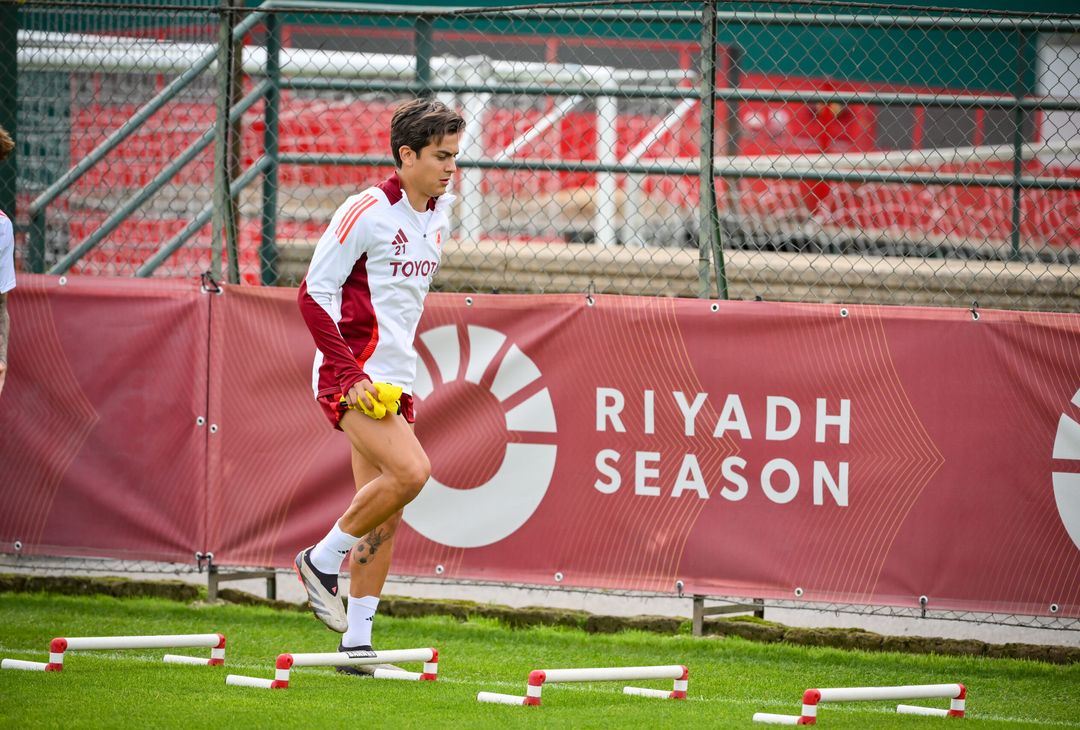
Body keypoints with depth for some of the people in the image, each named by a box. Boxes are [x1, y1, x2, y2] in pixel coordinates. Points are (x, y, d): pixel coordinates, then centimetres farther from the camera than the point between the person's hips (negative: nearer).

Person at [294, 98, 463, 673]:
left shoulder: (437, 219, 10)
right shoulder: (366, 212, -14)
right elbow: (314, 293, -14)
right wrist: (350, 373, -19)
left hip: (393, 381, 8)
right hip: (351, 375, -8)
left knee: (385, 513, 6)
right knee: (410, 470, -25)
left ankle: (357, 642, 11)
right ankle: (321, 560, -6)